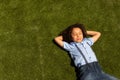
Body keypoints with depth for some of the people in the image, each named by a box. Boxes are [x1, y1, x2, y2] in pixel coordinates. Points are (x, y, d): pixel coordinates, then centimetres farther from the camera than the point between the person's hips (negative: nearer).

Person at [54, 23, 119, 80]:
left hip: (97, 68, 4)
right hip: (85, 70, -4)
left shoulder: (87, 41, 26)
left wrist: (86, 32, 39)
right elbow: (56, 39, 18)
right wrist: (65, 36, 29)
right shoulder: (71, 46, 16)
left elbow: (98, 34, 42)